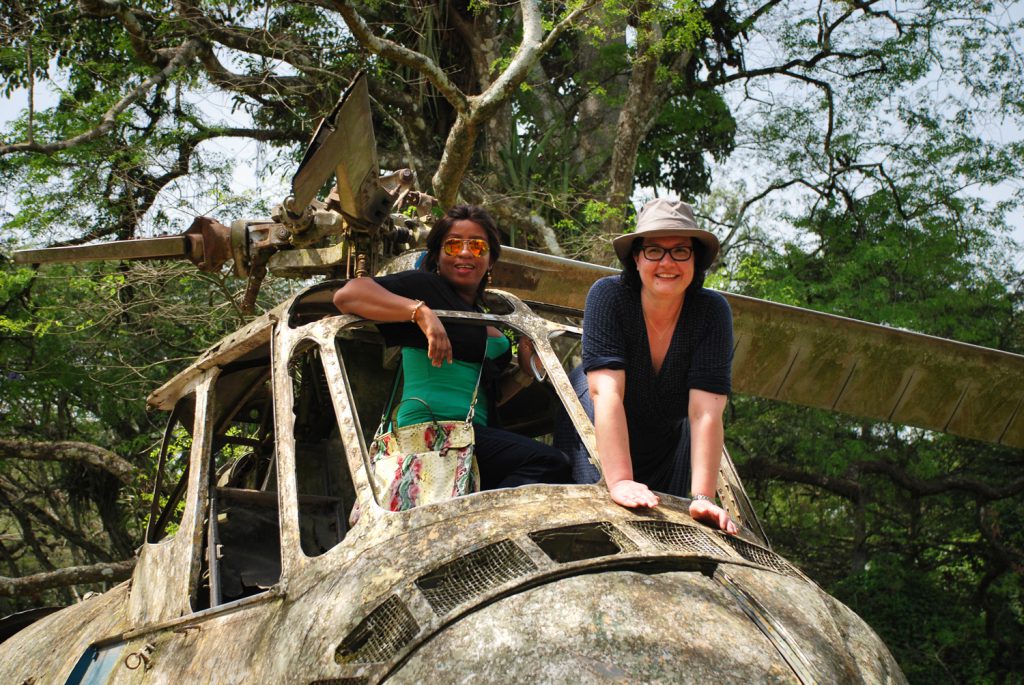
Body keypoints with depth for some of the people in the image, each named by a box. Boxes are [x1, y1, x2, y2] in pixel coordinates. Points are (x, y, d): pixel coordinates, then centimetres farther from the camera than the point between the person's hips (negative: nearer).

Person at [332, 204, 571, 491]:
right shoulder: (425, 285, 4)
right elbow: (346, 295, -12)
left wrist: (525, 373, 12)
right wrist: (422, 312, -21)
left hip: (477, 433, 8)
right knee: (550, 463, -26)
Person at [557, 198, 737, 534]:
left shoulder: (712, 311, -21)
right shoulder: (608, 295, -26)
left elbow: (706, 411, -28)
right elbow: (606, 391, -35)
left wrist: (702, 497, -38)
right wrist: (619, 481, -45)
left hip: (667, 446, 1)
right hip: (595, 431, 0)